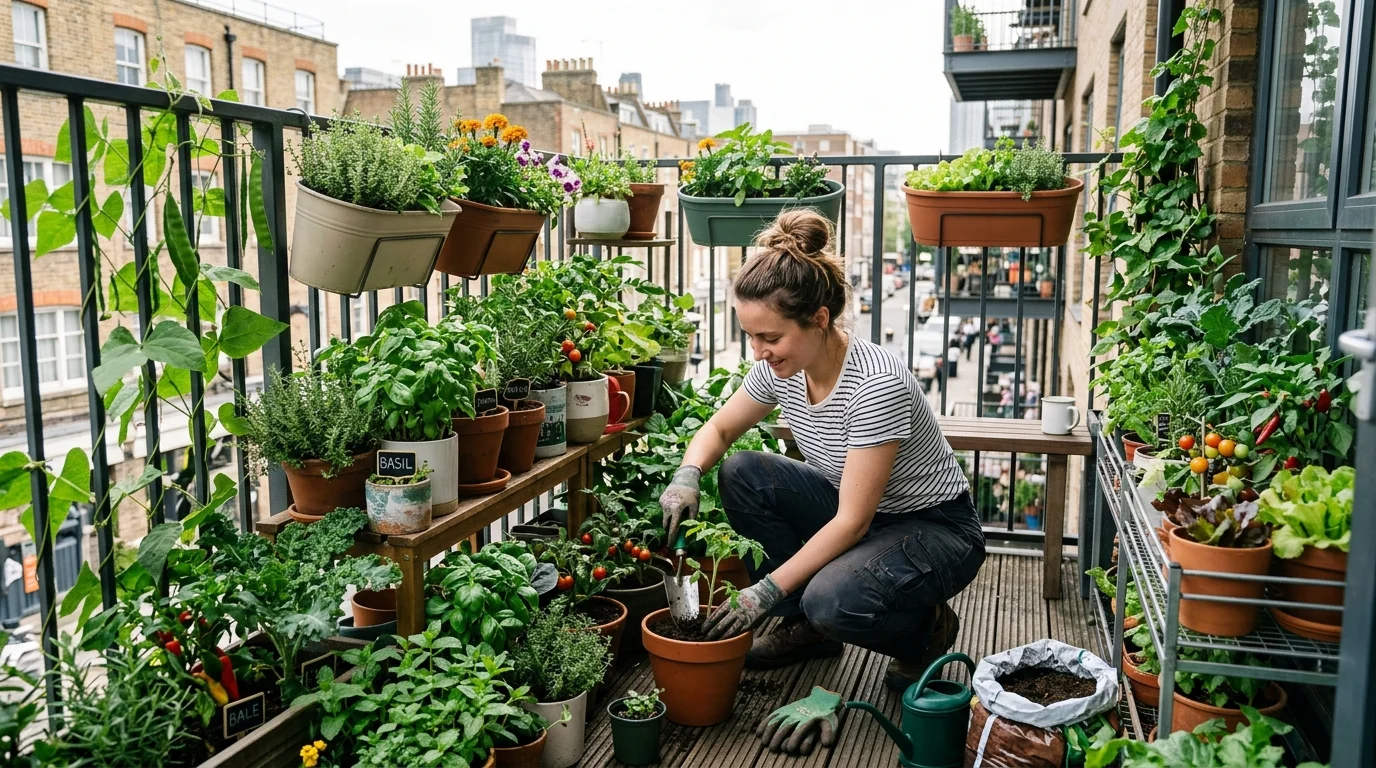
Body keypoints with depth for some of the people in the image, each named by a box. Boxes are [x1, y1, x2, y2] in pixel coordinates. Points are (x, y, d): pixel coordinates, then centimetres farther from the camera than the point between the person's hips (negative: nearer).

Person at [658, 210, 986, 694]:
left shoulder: (876, 383, -32)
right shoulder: (781, 367, -10)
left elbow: (853, 522, -29)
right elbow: (719, 428, 7)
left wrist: (766, 591, -28)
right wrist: (687, 477, -15)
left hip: (936, 530, -7)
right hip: (853, 512, 7)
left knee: (833, 600, -34)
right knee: (741, 473, -12)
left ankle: (925, 628, 2)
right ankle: (805, 626, 3)